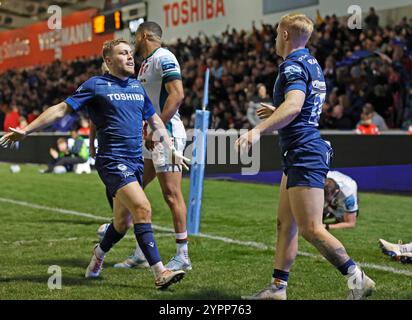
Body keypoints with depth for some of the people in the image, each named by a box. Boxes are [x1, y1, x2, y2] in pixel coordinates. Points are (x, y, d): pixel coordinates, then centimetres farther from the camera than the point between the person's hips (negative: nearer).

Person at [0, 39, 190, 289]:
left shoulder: (137, 86, 16)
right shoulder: (96, 85, -2)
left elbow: (154, 120, 28)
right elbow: (62, 108, -1)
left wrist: (172, 150, 27)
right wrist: (26, 131, -5)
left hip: (136, 162, 7)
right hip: (112, 162, -7)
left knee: (122, 222, 10)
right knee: (143, 209, -21)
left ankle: (99, 255, 38)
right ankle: (160, 273, -20)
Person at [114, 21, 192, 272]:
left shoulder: (163, 58, -10)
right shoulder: (146, 62, 20)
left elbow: (177, 95, -21)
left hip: (166, 135, -10)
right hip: (150, 137, 10)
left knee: (172, 194, -8)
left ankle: (183, 256, -1)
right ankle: (141, 254, 16)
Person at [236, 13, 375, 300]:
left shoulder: (293, 66, -13)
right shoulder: (312, 64, 17)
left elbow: (293, 106, -32)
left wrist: (258, 130, -41)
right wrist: (275, 112, 46)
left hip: (304, 155, -11)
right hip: (300, 156, 11)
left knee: (311, 229, -11)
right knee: (285, 224, 11)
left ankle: (358, 277, -4)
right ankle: (278, 287, 14)